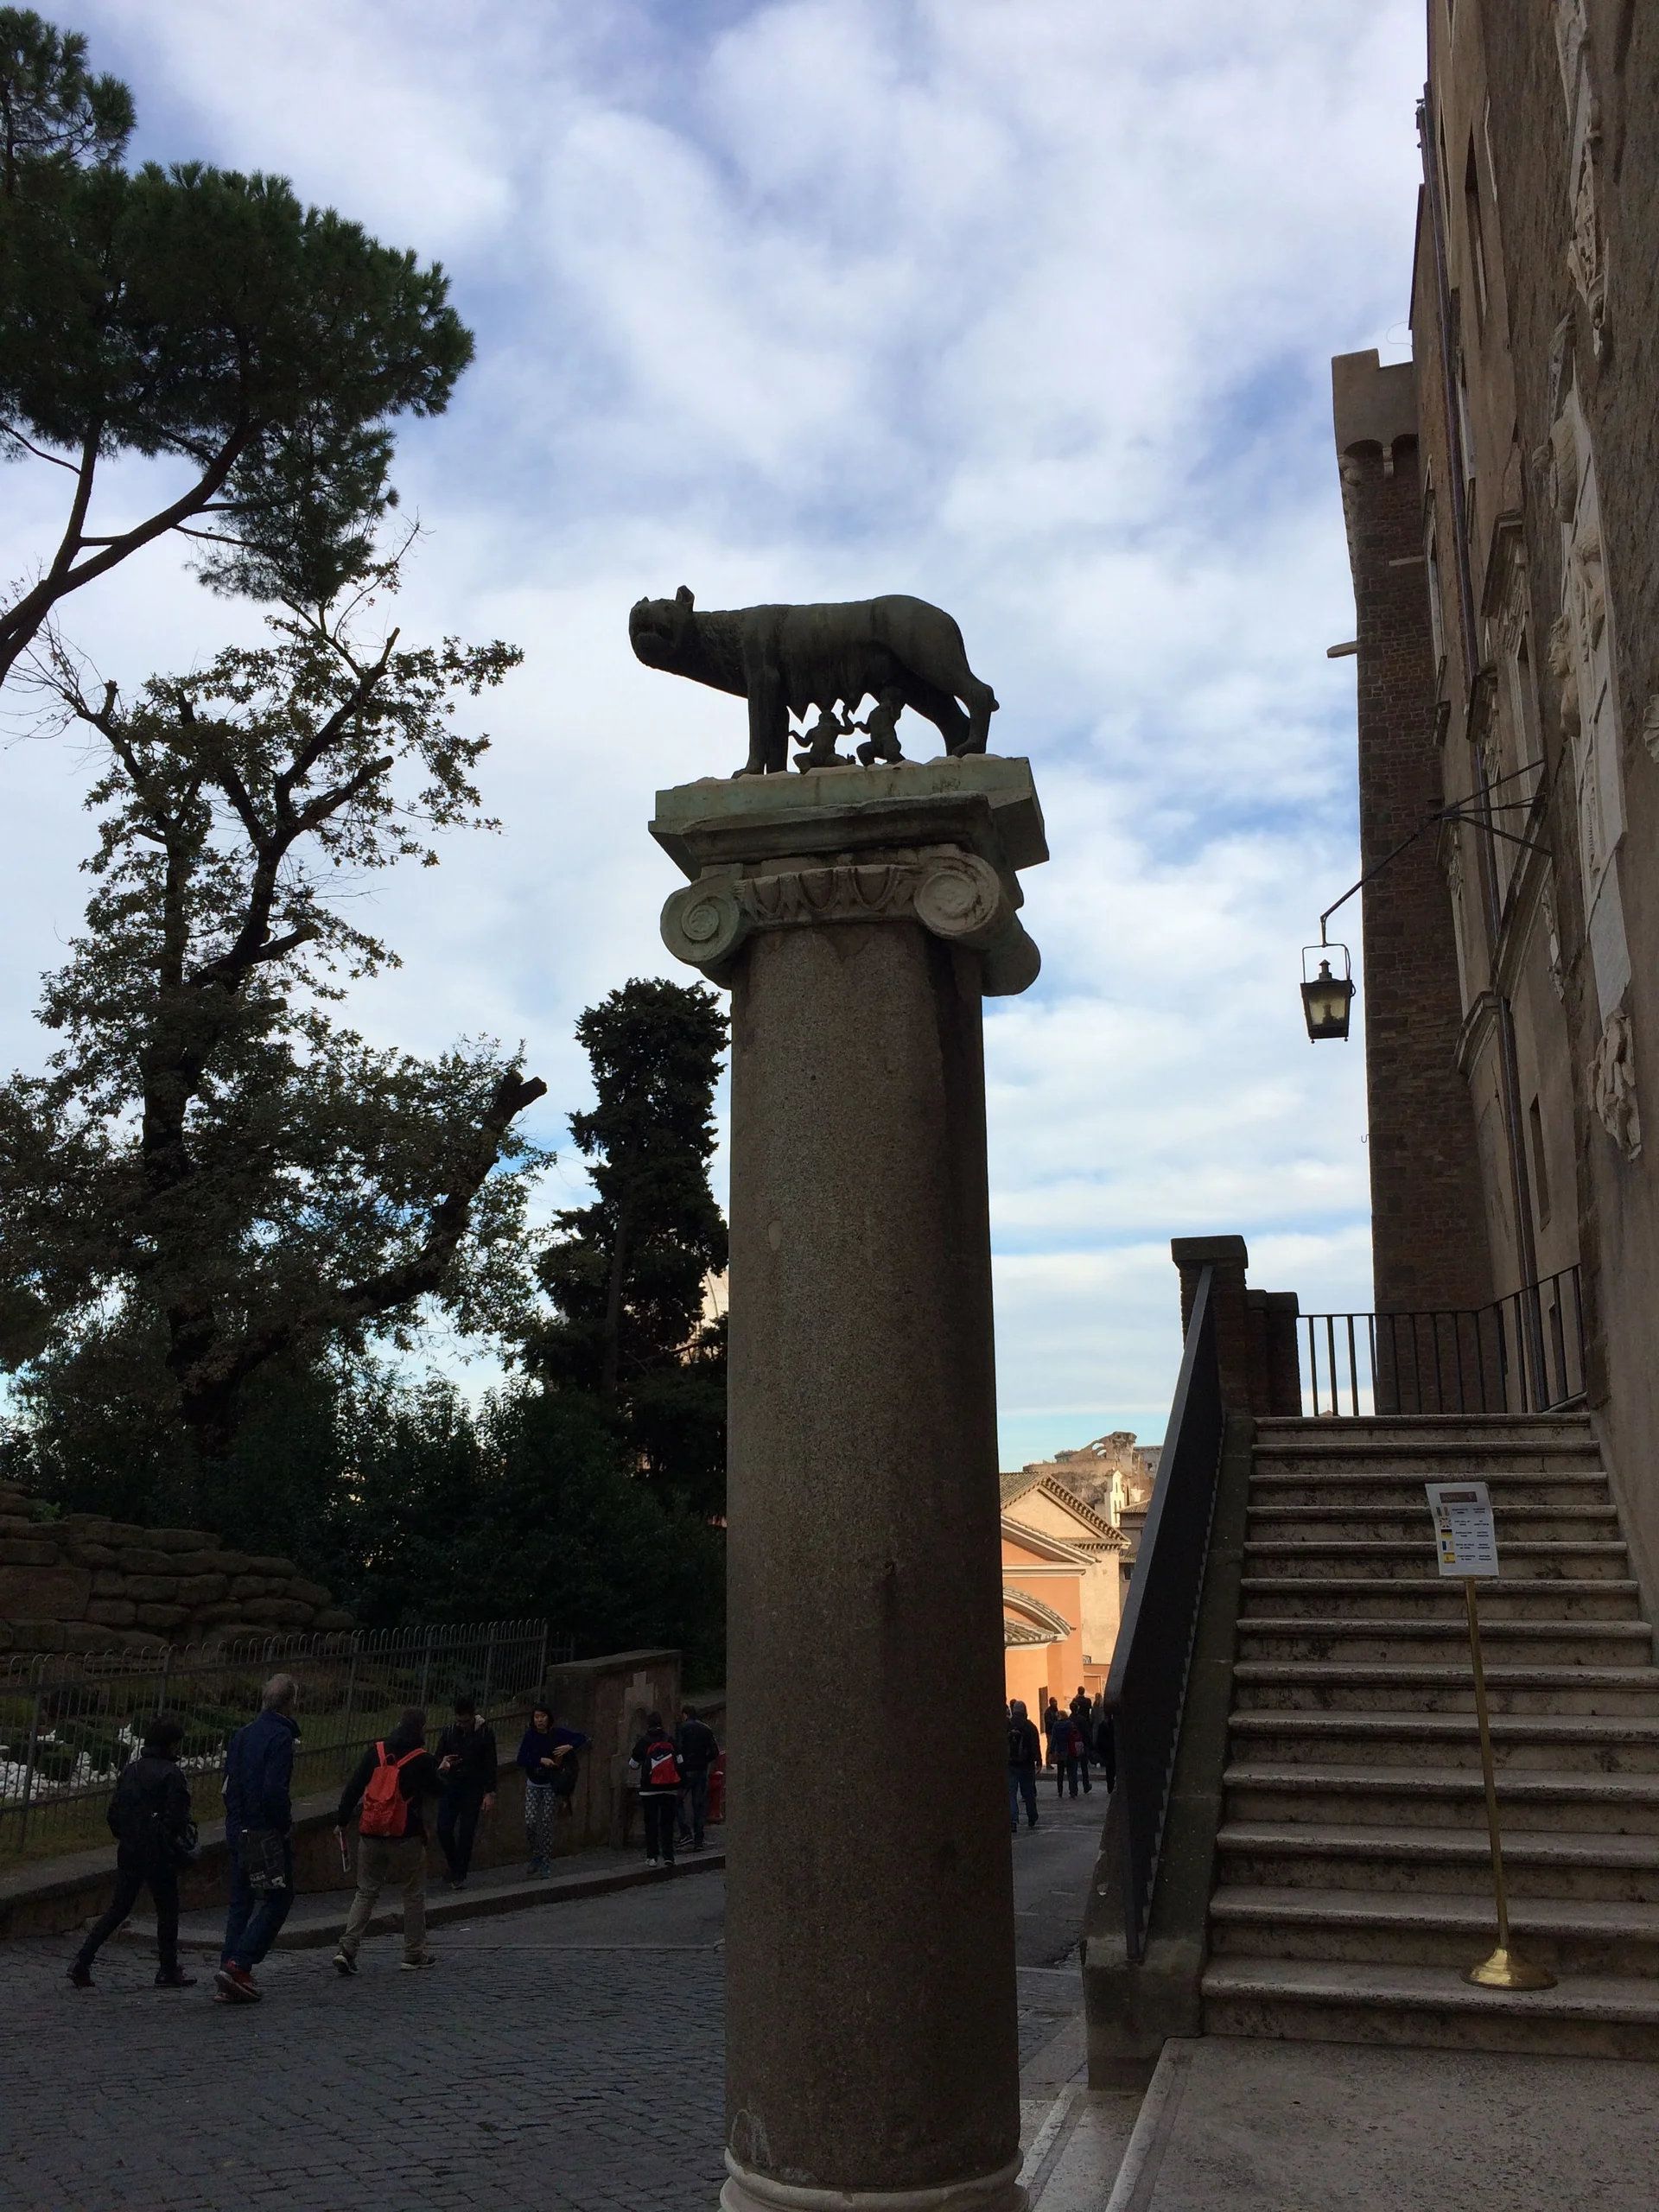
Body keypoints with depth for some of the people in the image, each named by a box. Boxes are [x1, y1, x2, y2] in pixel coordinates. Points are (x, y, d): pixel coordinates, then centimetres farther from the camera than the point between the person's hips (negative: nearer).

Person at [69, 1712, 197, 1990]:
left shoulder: (131, 1769, 5)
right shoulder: (170, 1774, -15)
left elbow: (113, 1813, 8)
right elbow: (176, 1819, -17)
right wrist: (182, 1851, -2)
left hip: (129, 1852, 6)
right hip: (158, 1853, -6)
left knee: (118, 1908, 16)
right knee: (167, 1911, 8)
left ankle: (82, 1961, 6)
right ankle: (169, 1972, 15)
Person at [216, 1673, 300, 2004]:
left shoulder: (242, 1735, 10)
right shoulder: (280, 1737, -15)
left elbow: (230, 1785, 12)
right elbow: (275, 1790, -23)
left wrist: (237, 1818, 15)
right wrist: (286, 1824, -10)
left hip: (238, 1830, 8)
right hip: (267, 1834, -8)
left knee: (241, 1902, 13)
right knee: (277, 1901, 2)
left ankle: (232, 1981, 12)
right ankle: (238, 1965, -8)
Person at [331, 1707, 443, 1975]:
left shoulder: (375, 1751, 3)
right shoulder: (422, 1759, -7)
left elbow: (353, 1788, 2)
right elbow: (438, 1790, 6)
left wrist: (341, 1821, 9)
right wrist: (441, 1772, 26)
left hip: (370, 1835, 3)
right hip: (406, 1837, -3)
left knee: (366, 1892, 12)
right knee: (414, 1893, 12)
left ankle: (347, 1948, -2)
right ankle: (415, 1953, 17)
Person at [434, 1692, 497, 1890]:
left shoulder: (485, 1732, -7)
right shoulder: (450, 1730, -1)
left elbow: (490, 1765, -3)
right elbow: (438, 1756, 9)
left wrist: (490, 1793, -7)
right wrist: (442, 1764, -15)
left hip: (473, 1789, -2)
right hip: (450, 1786, 2)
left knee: (466, 1833, -1)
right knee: (444, 1829, -6)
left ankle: (460, 1874, 14)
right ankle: (454, 1869, 15)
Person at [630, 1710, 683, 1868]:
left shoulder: (643, 1742, -5)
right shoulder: (670, 1741, 1)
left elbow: (633, 1764, 3)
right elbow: (680, 1763, 0)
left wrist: (635, 1746, 18)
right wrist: (679, 1786, 8)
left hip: (649, 1789, -2)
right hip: (669, 1788, 2)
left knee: (651, 1824, 7)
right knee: (667, 1823, 7)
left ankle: (652, 1856, 4)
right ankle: (668, 1855, 1)